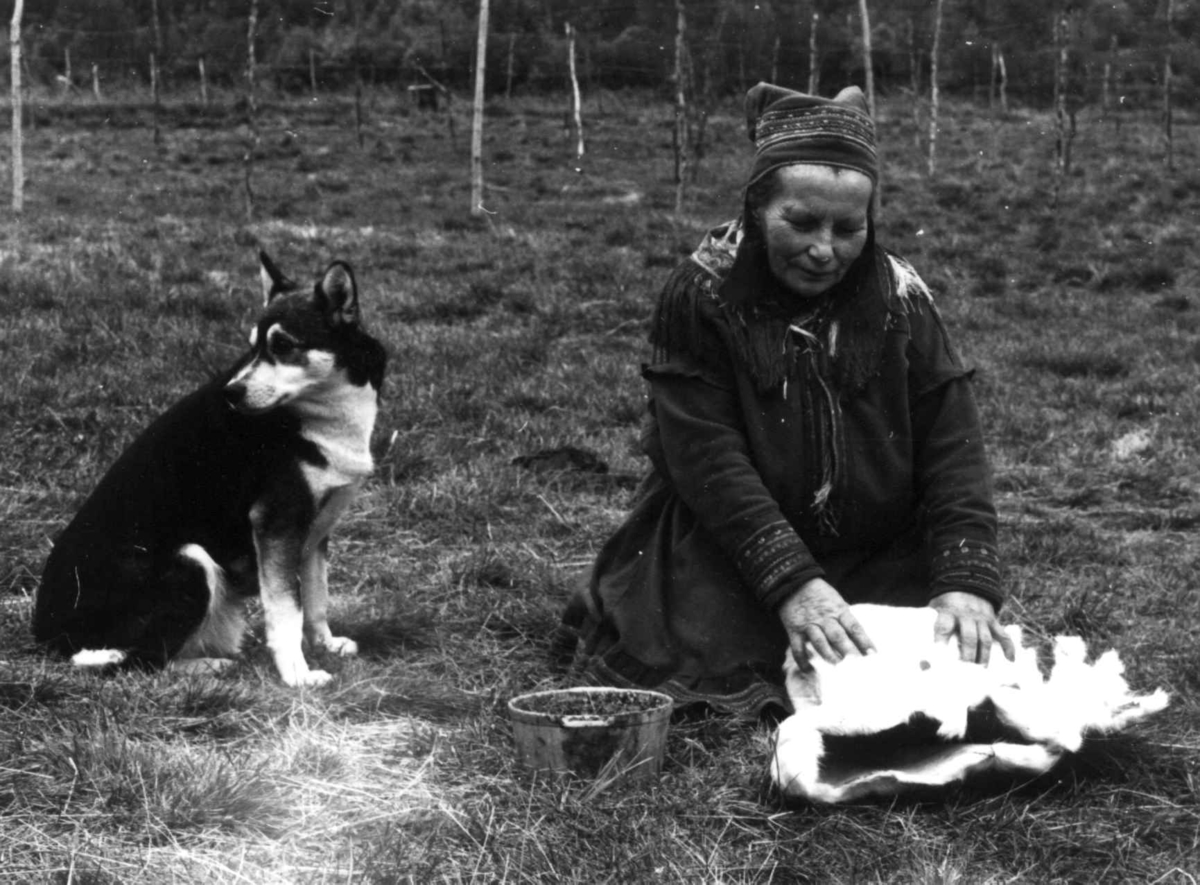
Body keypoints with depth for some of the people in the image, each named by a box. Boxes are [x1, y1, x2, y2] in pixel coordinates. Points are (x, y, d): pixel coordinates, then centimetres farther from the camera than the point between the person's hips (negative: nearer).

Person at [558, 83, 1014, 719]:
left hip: (881, 558, 2)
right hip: (725, 556, -2)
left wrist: (966, 583, -25)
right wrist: (790, 583, -32)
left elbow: (952, 450, -9)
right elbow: (708, 459, -20)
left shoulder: (901, 301, -5)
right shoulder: (701, 296, -13)